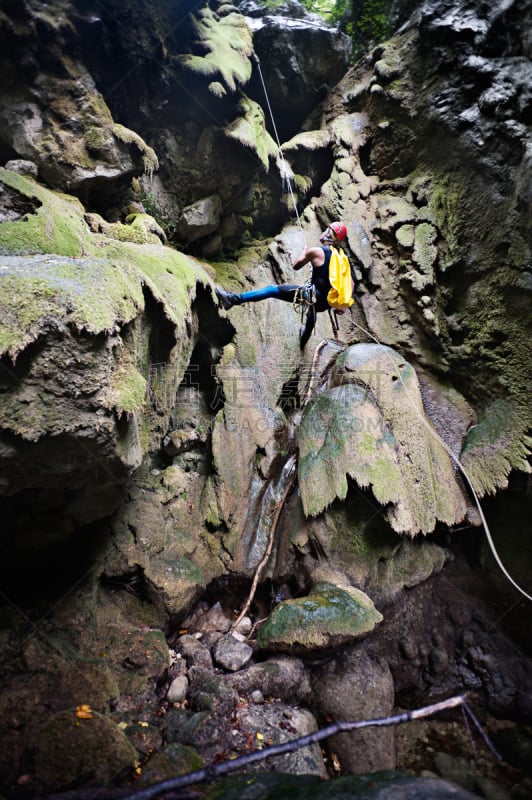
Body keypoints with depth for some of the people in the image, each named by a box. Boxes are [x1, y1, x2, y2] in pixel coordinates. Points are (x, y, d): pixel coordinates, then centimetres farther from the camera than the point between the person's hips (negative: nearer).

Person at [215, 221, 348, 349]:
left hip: (315, 295, -7)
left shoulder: (315, 251, -6)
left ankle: (234, 299, -17)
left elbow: (296, 265, 6)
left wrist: (304, 251, 22)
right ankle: (303, 340, 69)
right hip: (325, 303, 7)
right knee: (311, 312, 42)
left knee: (272, 289, -7)